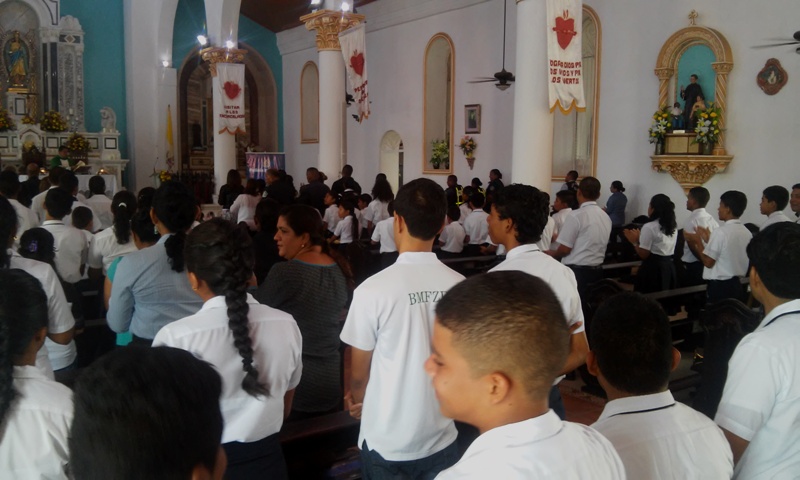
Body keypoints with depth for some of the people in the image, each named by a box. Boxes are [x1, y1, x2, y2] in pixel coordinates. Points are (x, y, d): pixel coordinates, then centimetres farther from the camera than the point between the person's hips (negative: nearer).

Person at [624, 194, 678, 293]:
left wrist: (634, 241, 1)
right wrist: (641, 237, 18)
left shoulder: (649, 227, -14)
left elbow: (644, 255, -14)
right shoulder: (673, 226, 10)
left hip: (652, 268, -8)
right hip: (669, 267, 8)